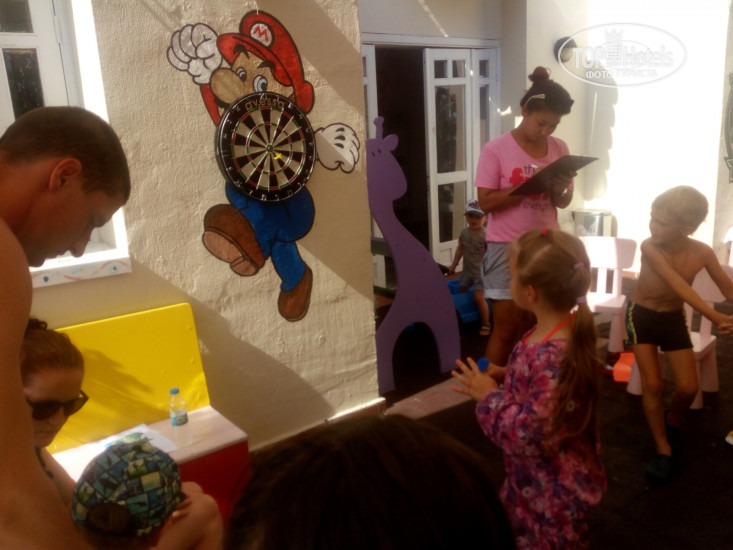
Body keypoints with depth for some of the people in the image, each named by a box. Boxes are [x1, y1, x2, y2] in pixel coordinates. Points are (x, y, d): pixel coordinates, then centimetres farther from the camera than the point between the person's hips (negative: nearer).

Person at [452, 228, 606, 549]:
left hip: (554, 489, -9)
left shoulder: (554, 355, -37)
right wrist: (506, 376, -3)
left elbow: (532, 434, -33)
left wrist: (488, 397, -23)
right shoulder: (547, 333, -7)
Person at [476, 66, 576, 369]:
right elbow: (485, 202, -13)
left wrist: (559, 190, -14)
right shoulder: (496, 149, -9)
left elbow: (563, 203, 10)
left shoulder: (559, 148, 5)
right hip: (507, 249, -4)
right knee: (506, 329, 1)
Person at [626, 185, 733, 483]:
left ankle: (672, 419, 35)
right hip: (641, 315, -3)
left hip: (674, 318, 3)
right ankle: (663, 448, 13)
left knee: (688, 388, 1)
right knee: (653, 384, -6)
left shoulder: (702, 252, -19)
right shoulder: (649, 247, -29)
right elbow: (679, 286, -38)